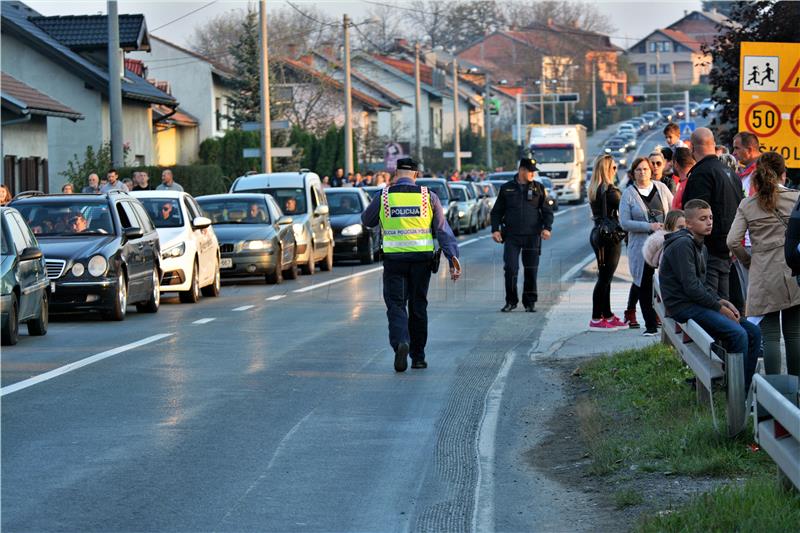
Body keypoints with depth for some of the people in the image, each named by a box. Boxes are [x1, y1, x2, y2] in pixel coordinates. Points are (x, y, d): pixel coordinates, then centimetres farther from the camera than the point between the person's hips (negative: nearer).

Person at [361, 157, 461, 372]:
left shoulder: (384, 197, -1)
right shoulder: (428, 196, 1)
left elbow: (367, 221, 15)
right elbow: (443, 229, -2)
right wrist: (453, 257, -5)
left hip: (394, 259, -1)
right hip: (422, 258, 1)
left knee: (396, 305, 2)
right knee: (418, 307, 12)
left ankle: (401, 342, -25)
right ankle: (418, 356, 17)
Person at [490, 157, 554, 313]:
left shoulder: (538, 189, 8)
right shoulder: (506, 188, 7)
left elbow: (547, 211, 9)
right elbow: (497, 211, 11)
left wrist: (547, 227, -7)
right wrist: (495, 229, -2)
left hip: (532, 236, 0)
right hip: (511, 236, 0)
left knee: (531, 271, 2)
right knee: (510, 268, -8)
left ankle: (530, 302, 13)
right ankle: (511, 301, 5)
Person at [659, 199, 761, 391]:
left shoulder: (702, 247, 18)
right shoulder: (682, 245, -14)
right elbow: (691, 287, -19)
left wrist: (722, 301, 3)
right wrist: (720, 308, -14)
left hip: (698, 303, 10)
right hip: (683, 306, -10)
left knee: (754, 332, 0)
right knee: (738, 334, -24)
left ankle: (747, 388, 3)